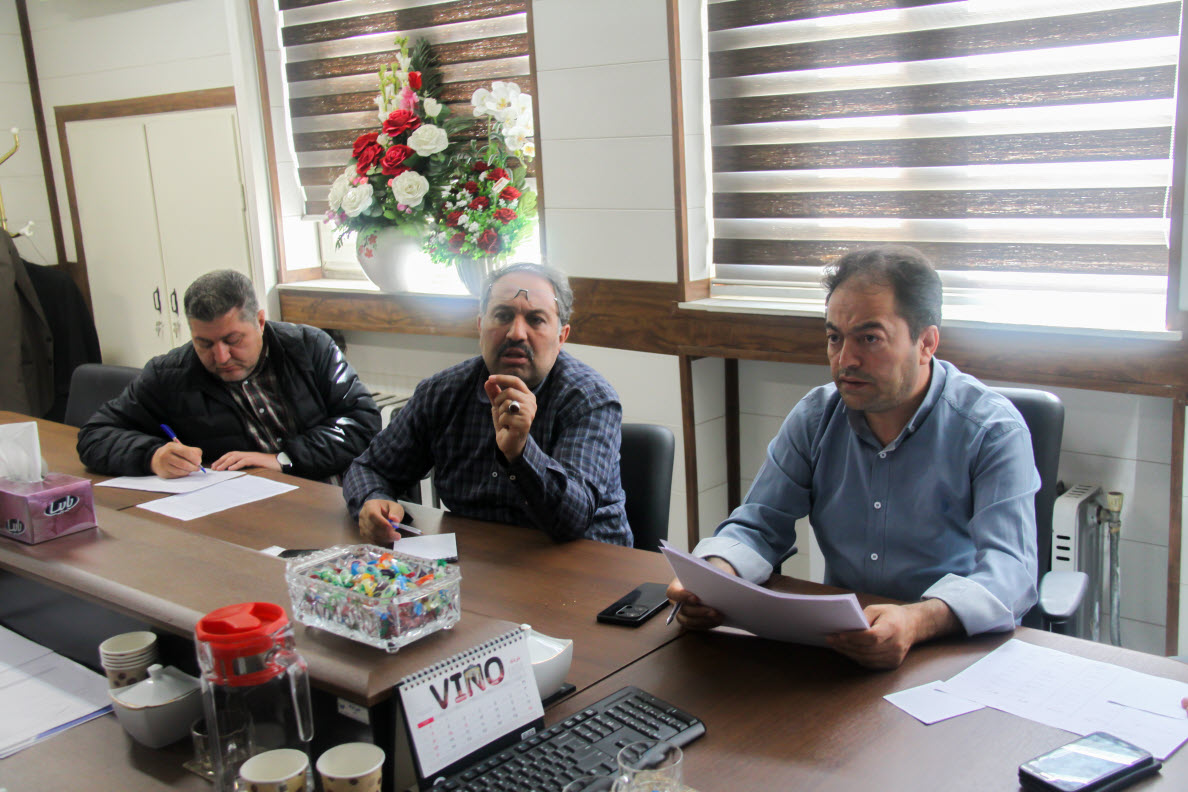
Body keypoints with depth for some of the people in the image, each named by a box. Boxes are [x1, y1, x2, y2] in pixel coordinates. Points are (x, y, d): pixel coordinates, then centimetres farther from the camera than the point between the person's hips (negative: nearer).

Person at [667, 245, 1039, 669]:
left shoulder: (993, 429, -9)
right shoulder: (815, 416, 5)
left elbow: (1010, 570, -20)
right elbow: (759, 527, 5)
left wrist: (918, 621, -41)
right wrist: (713, 576, -20)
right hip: (836, 643, 3)